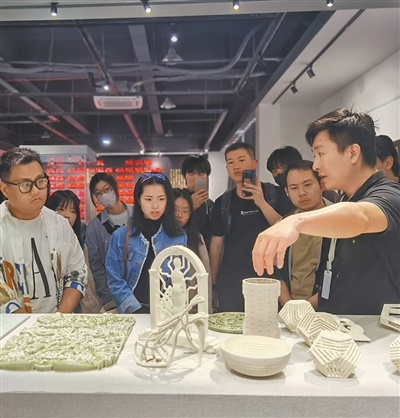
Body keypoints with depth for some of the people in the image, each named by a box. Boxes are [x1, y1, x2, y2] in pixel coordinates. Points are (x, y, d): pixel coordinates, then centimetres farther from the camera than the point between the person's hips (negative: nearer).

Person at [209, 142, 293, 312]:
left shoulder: (276, 194, -1)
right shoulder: (222, 202, 5)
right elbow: (216, 244, 6)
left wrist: (262, 203, -18)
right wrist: (213, 284, 3)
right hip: (230, 281, 2)